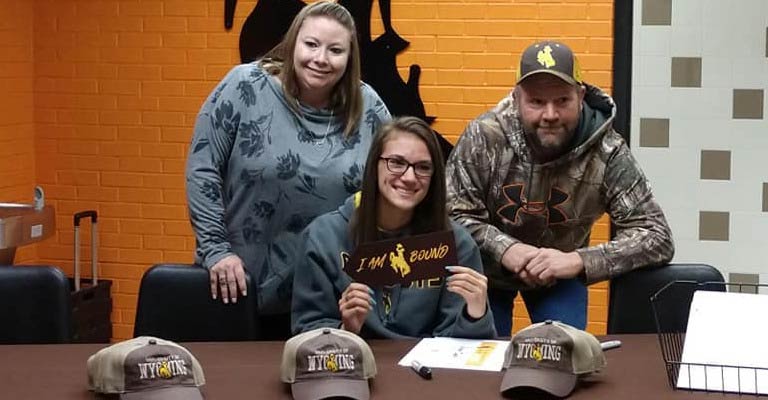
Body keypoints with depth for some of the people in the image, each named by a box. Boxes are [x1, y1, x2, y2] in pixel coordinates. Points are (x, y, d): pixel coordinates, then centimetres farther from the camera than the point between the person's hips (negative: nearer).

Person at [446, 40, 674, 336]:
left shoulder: (607, 153, -25)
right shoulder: (484, 137, -25)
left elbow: (657, 237, -26)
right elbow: (452, 215, -18)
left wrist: (577, 261, -39)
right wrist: (504, 249, -36)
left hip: (560, 277, 1)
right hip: (486, 272, 0)